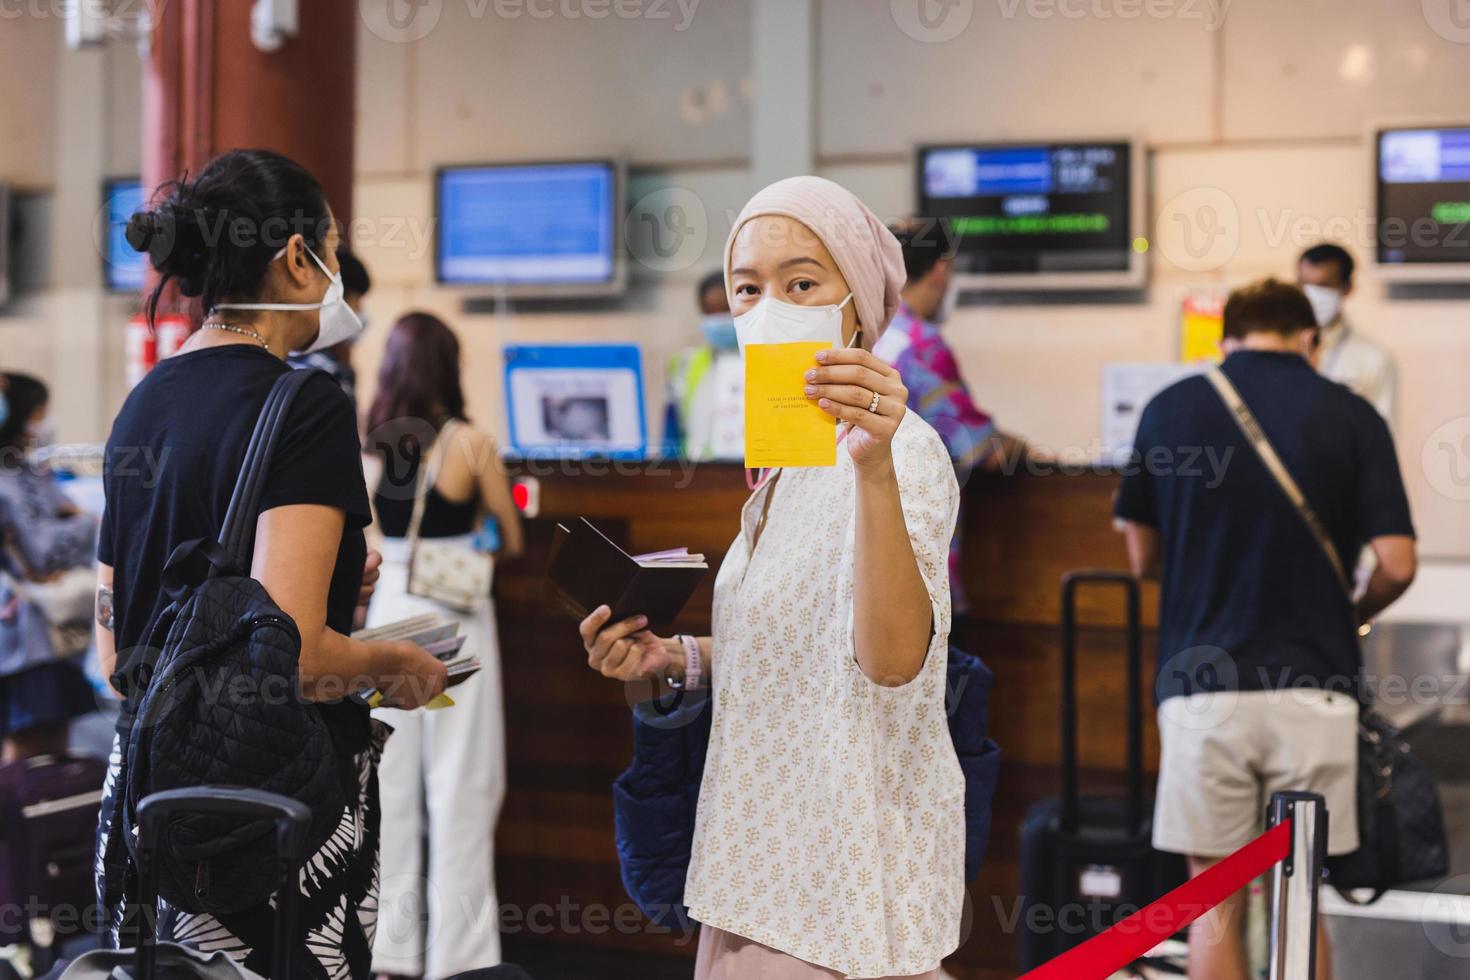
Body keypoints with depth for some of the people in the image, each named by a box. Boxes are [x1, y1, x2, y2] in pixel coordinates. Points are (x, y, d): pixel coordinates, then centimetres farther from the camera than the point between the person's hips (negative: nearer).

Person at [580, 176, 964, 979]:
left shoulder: (902, 449, -18)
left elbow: (890, 657, -34)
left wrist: (876, 465, -45)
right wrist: (673, 659, 3)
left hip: (851, 852, -9)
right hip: (776, 839, 9)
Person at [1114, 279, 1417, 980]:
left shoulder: (1170, 409, 2)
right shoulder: (1350, 416, 0)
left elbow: (1144, 559, 10)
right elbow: (1396, 565, -5)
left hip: (1202, 685, 0)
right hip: (1311, 685, 0)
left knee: (1215, 901, 8)